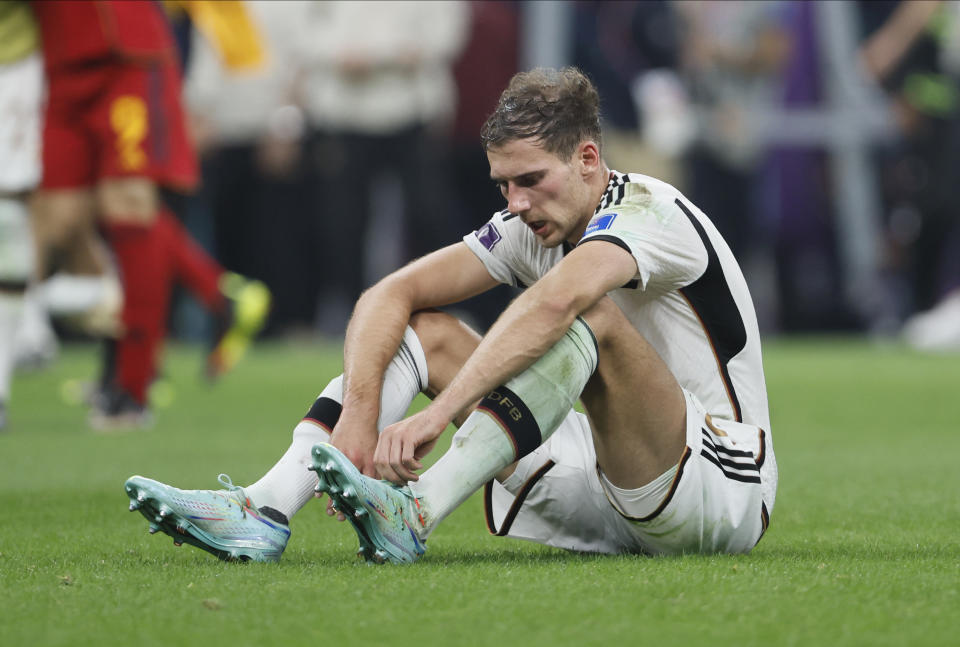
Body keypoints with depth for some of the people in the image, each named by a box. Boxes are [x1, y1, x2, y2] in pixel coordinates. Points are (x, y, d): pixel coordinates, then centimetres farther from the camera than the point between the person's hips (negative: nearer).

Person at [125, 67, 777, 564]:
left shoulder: (650, 213, -20)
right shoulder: (529, 226, 3)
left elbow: (552, 303, -40)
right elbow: (389, 295, -3)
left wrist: (436, 415, -47)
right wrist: (359, 415, -21)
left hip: (724, 490, -8)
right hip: (598, 496, 8)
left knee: (592, 316, -33)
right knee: (420, 329, -1)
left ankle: (413, 515, -43)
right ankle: (265, 510, -21)